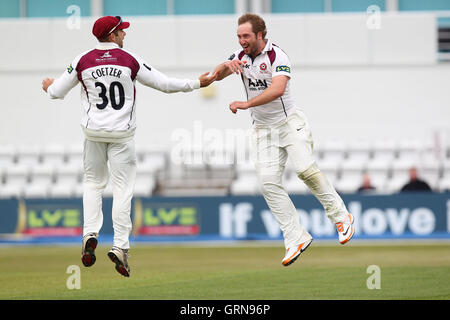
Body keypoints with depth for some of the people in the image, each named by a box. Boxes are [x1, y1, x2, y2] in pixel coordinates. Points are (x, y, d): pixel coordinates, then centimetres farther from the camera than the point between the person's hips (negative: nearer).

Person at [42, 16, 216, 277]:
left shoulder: (83, 61, -1)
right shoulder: (130, 60, -7)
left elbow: (57, 92, 5)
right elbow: (164, 84, -4)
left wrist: (49, 86, 29)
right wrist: (197, 83, 8)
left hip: (93, 131, 2)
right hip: (122, 133, -2)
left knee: (93, 183, 17)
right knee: (123, 187, 1)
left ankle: (90, 234, -1)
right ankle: (120, 246, -6)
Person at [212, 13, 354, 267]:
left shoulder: (277, 56, -15)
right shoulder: (241, 56, 6)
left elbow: (277, 89, -30)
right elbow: (216, 75, 1)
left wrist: (246, 104, -35)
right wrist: (227, 66, -21)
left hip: (289, 123, -6)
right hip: (263, 130, 6)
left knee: (305, 168, -23)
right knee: (269, 183, -8)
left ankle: (341, 215, -6)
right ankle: (296, 238, -5)